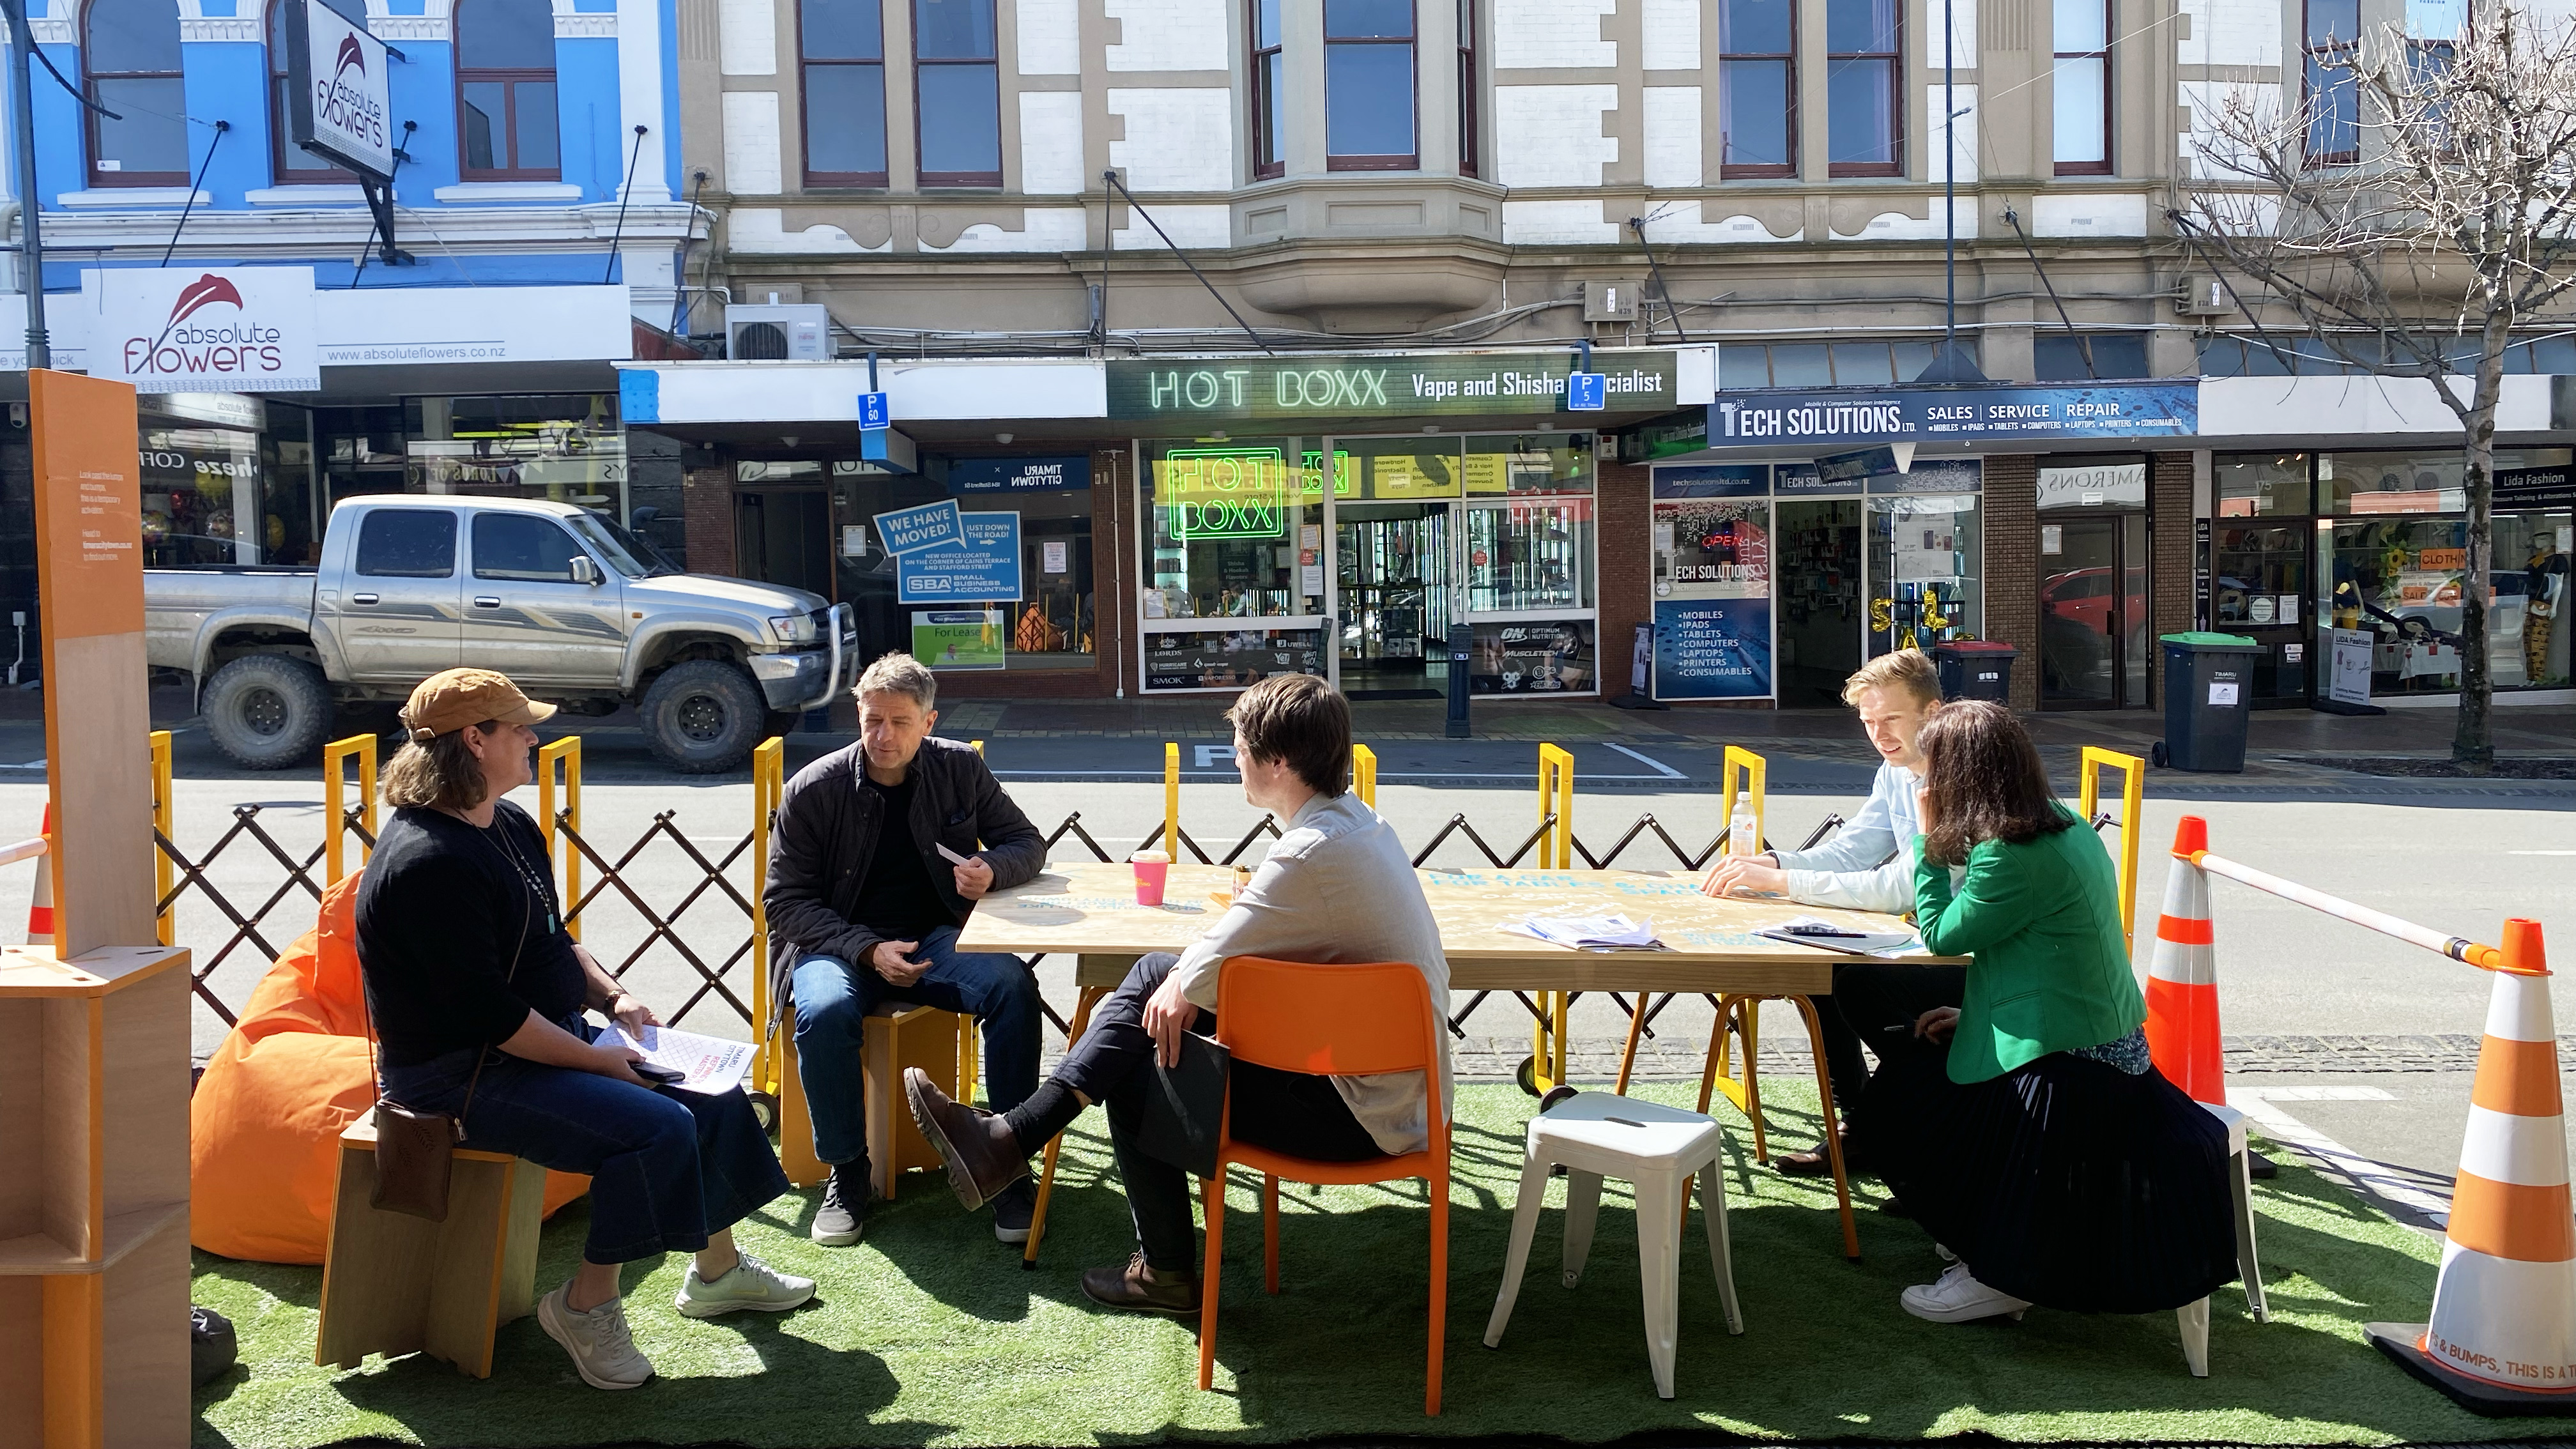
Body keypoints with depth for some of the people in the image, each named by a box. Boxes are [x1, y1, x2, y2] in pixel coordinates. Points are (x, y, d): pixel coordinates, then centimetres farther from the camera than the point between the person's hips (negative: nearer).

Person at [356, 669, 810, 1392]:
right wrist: (596, 1060, -20)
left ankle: (717, 1269, 24)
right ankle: (587, 1305, -7)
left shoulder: (511, 825, 9)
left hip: (551, 1036, 11)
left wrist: (611, 994, 3)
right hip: (464, 1075, -10)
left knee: (714, 1096, 8)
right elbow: (486, 1012, -26)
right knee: (658, 1128, -26)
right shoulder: (430, 862, -24)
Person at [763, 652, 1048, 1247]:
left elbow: (1027, 842, 9)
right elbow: (785, 900, -4)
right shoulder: (812, 790, -5)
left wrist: (993, 870, -17)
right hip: (841, 945, -1)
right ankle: (847, 1172, -12)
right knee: (823, 1013, -35)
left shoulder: (960, 768, 1)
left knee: (1013, 986, -28)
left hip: (936, 938, 2)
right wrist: (868, 950, -18)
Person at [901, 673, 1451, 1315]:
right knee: (1153, 973, 6)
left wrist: (1180, 987, 1)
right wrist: (1178, 980, 1)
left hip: (1368, 1113, -9)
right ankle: (1012, 1137, 9)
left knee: (1135, 1083, 3)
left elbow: (1206, 972, -22)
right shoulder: (1353, 816, 3)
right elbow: (1246, 934, 14)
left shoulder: (1313, 855, -28)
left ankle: (1167, 1273, 25)